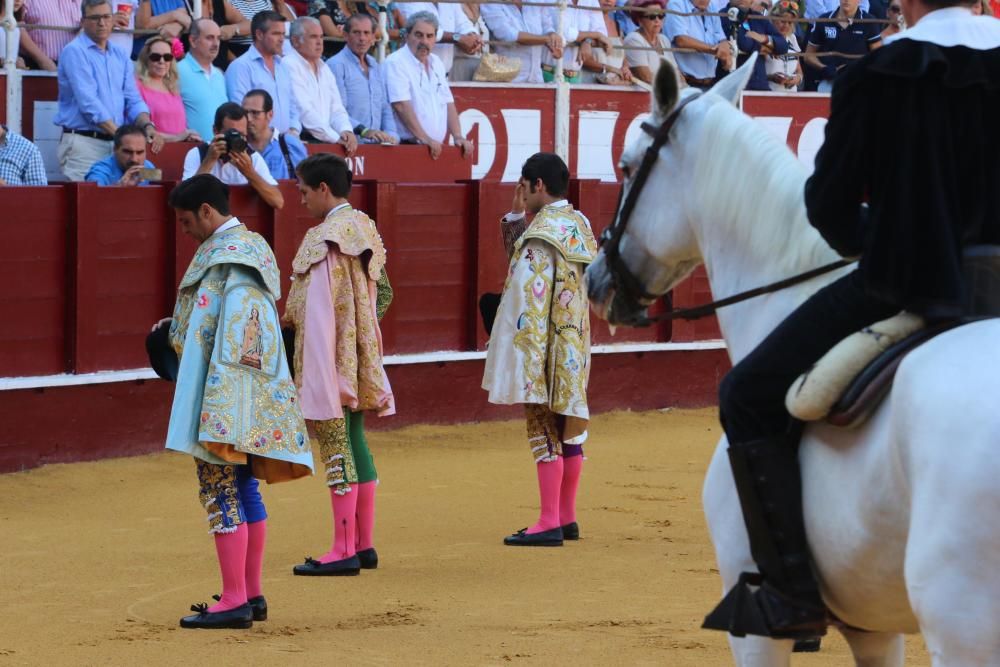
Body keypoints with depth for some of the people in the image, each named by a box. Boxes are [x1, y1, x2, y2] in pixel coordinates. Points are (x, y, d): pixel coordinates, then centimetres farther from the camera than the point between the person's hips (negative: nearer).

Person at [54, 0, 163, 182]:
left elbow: (133, 100, 12)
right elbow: (88, 103, -14)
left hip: (116, 144, 6)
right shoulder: (74, 52, -6)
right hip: (83, 142, -6)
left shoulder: (120, 56, 15)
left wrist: (147, 126, -9)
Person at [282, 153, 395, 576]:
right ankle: (363, 545, 19)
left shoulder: (326, 239, -16)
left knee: (334, 444, -5)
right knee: (355, 443, 14)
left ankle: (344, 551, -4)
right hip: (361, 356, 9)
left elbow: (318, 311, -18)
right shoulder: (364, 228, 11)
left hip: (332, 360, -9)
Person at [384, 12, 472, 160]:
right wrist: (425, 139, -23)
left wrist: (458, 137, 2)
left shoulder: (436, 63, 16)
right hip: (406, 148, -7)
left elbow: (448, 103, 16)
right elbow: (401, 106, -18)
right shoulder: (396, 63, -8)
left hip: (437, 149, 7)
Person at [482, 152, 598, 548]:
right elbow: (522, 261, 22)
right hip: (575, 346, 9)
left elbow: (534, 299, -21)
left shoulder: (542, 231, -17)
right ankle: (566, 518, 21)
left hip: (548, 347, -9)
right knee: (569, 427, 13)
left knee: (544, 428, -6)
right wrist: (516, 218, 14)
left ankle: (549, 524, -6)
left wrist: (528, 357, -22)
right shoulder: (579, 225, 11)